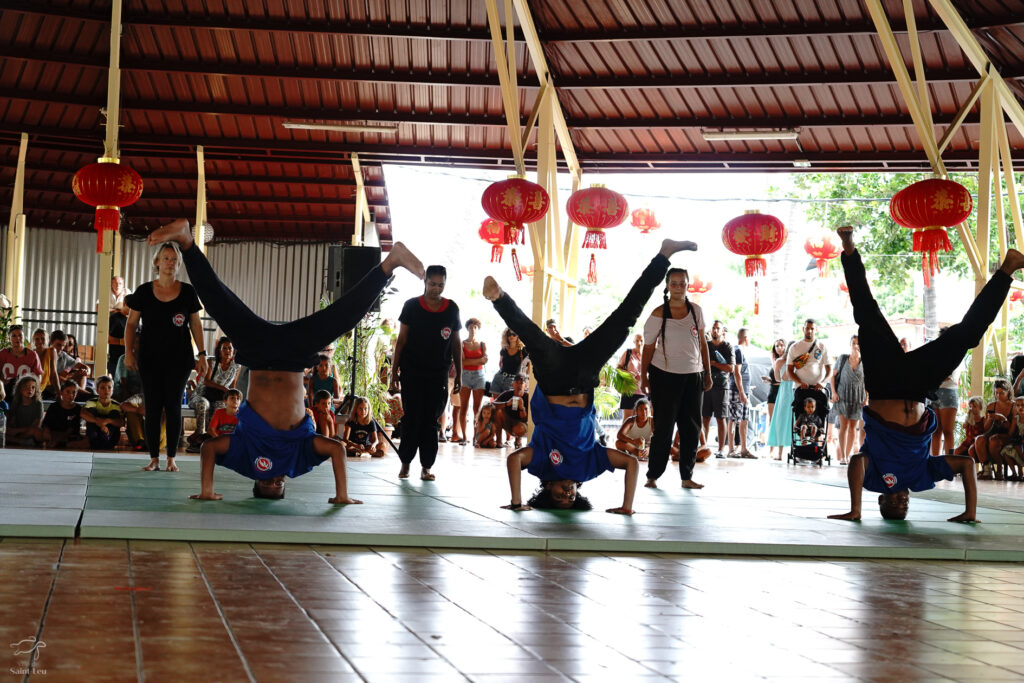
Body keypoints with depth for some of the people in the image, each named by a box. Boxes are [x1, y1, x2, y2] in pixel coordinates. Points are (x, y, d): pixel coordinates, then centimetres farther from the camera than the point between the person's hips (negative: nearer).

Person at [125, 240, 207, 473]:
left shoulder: (187, 292, 2)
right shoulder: (144, 292, 1)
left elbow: (196, 325, 7)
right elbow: (131, 324, 5)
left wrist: (202, 355, 1)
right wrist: (129, 351, -6)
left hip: (179, 359, 0)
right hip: (150, 359, 0)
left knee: (173, 407, -1)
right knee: (152, 408, 1)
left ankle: (171, 458, 7)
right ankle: (154, 458, 7)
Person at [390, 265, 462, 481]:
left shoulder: (451, 309, 5)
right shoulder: (411, 306, 0)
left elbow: (456, 343, 11)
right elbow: (401, 340, 4)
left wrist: (459, 374, 9)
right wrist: (395, 371, 1)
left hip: (438, 374, 1)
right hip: (412, 372, -1)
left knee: (431, 421, 2)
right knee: (412, 418, -3)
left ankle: (426, 466, 7)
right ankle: (405, 463, 10)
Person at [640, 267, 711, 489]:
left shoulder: (696, 310, 4)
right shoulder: (658, 315, -7)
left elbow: (702, 343, 11)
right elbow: (648, 347, -2)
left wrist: (707, 373, 10)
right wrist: (643, 377, -4)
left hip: (693, 377, 4)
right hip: (664, 376, -4)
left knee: (692, 428, 4)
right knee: (663, 427, -5)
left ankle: (687, 476, 11)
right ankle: (653, 475, 3)